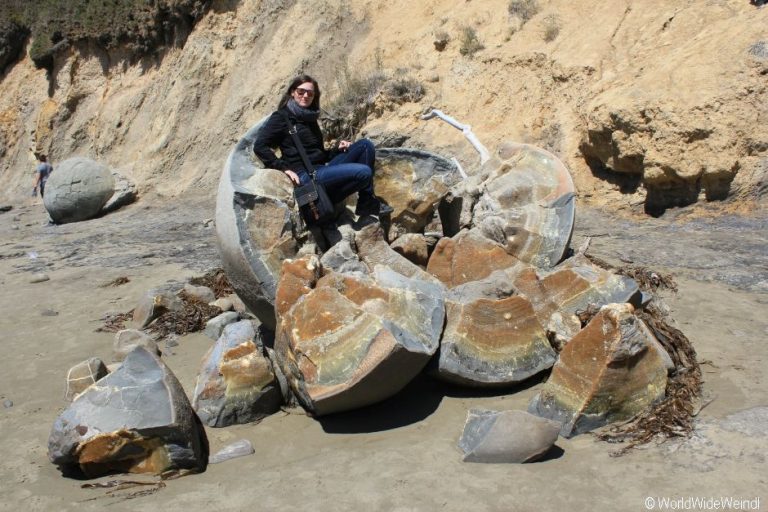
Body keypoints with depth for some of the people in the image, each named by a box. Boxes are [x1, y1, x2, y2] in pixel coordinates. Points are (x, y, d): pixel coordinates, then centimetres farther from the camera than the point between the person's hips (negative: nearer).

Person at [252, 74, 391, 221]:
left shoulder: (310, 119, 21)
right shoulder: (281, 117, 0)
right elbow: (260, 146, -9)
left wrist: (338, 149, 5)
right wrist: (284, 168, -16)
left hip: (323, 169, 8)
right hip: (306, 175, -8)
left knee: (365, 145, -4)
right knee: (364, 172, -24)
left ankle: (368, 202, -6)